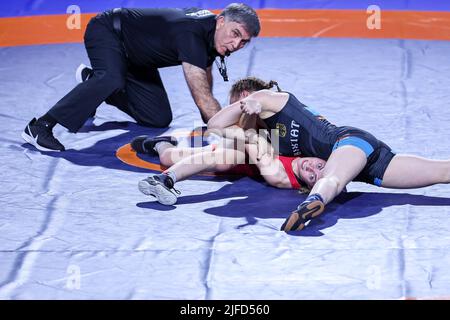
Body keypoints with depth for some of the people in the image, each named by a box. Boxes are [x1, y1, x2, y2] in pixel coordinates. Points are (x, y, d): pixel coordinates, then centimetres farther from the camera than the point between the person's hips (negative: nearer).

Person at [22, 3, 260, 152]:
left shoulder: (212, 34, -9)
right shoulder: (191, 33, -37)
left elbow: (204, 90, 8)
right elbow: (202, 98, -41)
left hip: (135, 56, 9)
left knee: (159, 119, 7)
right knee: (112, 80, -40)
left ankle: (92, 80, 25)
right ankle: (39, 127, -35)